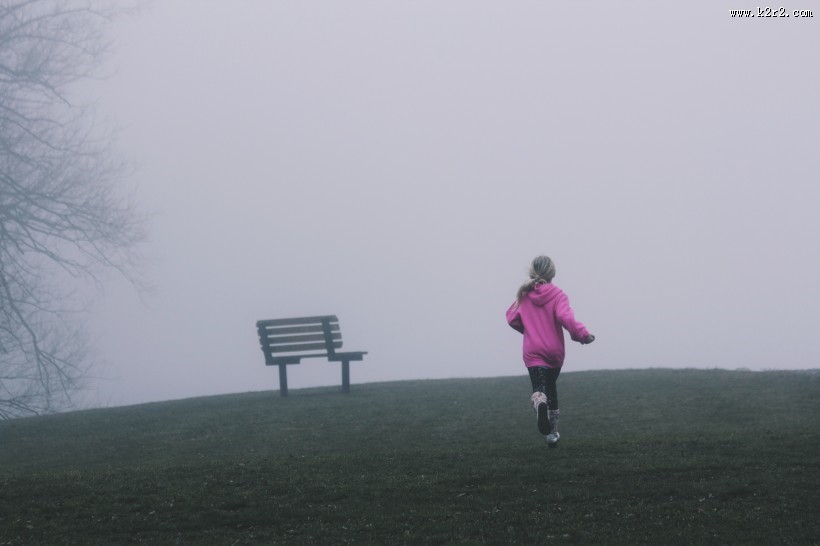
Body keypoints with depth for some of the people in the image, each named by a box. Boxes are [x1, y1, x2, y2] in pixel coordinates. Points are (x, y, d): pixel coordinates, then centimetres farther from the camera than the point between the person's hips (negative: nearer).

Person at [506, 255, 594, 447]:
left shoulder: (524, 295, 2)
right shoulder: (557, 295, -7)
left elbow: (512, 319, 7)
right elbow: (566, 318, -23)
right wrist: (583, 334, -15)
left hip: (533, 352, 0)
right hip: (555, 350, 0)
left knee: (539, 389, -11)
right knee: (551, 386, 21)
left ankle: (540, 403, -49)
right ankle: (552, 430, 26)